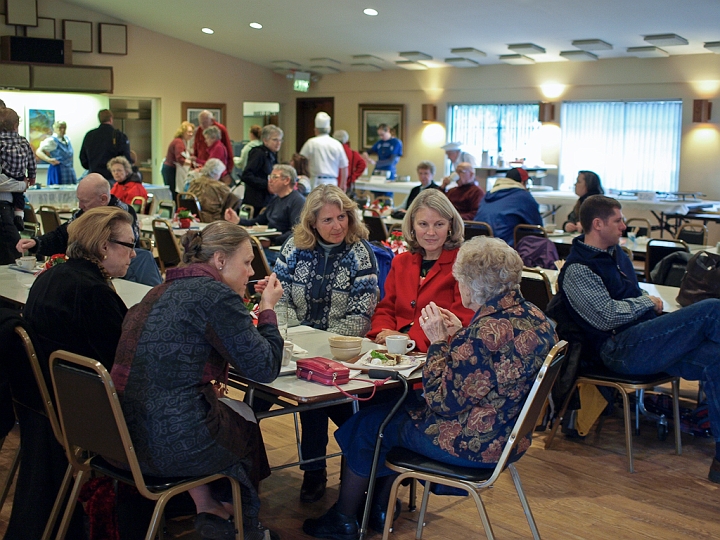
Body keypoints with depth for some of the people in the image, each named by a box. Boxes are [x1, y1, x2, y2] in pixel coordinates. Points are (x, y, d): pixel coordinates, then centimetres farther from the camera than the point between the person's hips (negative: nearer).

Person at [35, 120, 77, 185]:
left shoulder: (67, 139, 12)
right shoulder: (51, 140, -9)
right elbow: (38, 152, -17)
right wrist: (49, 160, -29)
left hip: (70, 171, 7)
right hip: (58, 171, -7)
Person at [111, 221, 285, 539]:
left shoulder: (165, 289, 14)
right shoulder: (216, 295, -13)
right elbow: (264, 368, -10)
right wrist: (268, 309, 4)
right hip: (172, 444, -8)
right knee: (248, 420, 22)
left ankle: (208, 510, 35)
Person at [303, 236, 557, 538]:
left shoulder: (487, 331, -31)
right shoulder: (534, 317, -2)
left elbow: (444, 402, -25)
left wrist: (438, 341, -17)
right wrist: (458, 334, 2)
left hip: (472, 445, -9)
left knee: (367, 425, 12)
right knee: (402, 405, 26)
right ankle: (380, 508, 36)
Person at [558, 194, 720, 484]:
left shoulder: (615, 253, 22)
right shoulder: (576, 270, -7)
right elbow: (608, 315, -15)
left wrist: (650, 303, 9)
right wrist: (648, 303, -2)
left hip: (643, 341, 9)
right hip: (619, 349, -9)